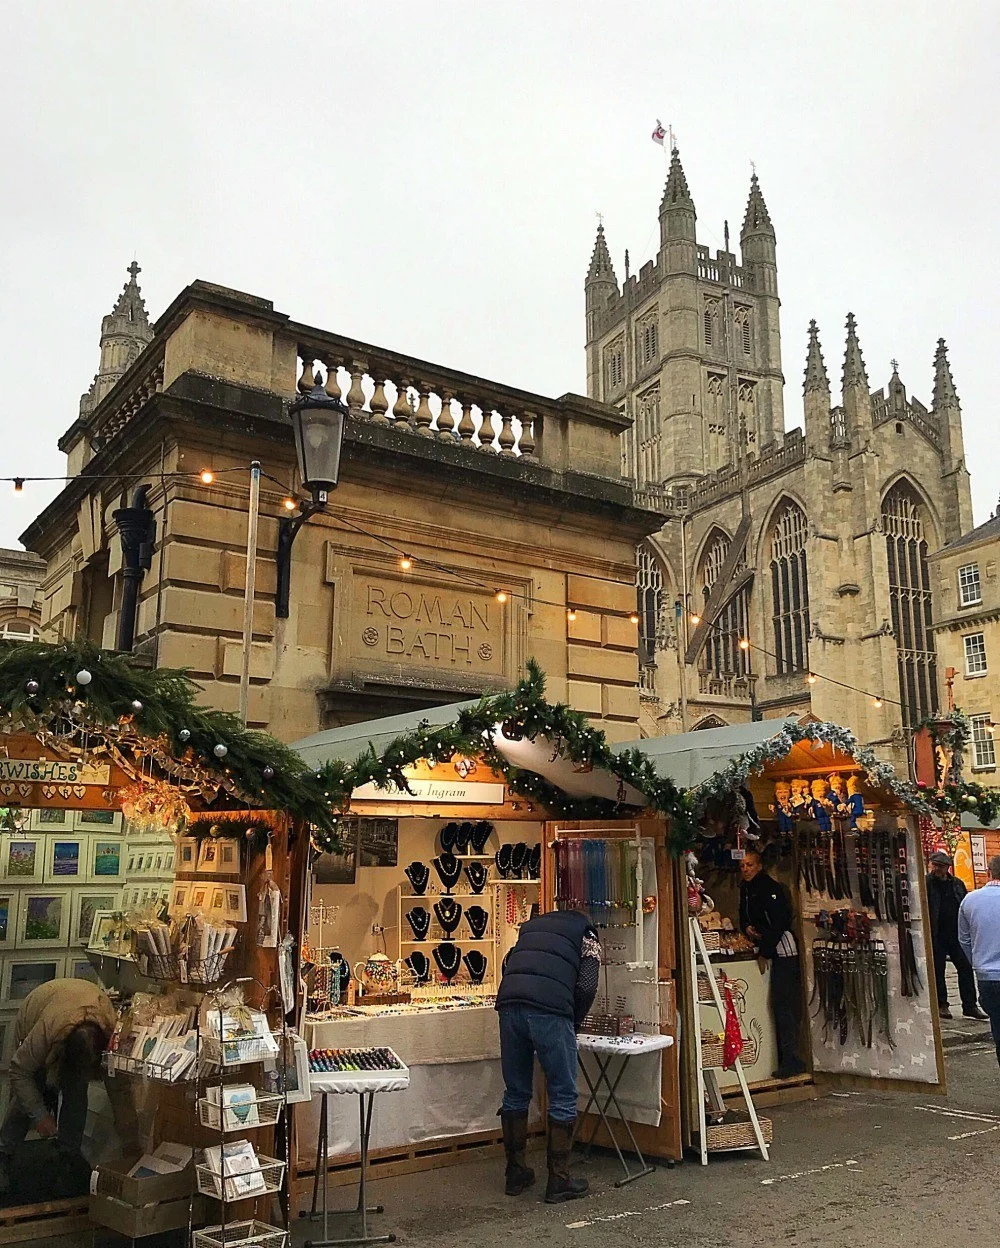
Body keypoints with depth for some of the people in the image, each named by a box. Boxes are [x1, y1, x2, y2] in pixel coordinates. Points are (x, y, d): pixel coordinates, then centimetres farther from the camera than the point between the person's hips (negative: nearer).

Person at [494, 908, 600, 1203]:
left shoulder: (532, 925, 33)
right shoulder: (587, 936, 20)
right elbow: (586, 987, 5)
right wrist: (574, 1023, 21)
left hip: (509, 1006, 5)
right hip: (550, 1010, -4)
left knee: (516, 1094, 17)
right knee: (563, 1097, 9)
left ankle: (515, 1174, 26)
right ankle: (558, 1181, 13)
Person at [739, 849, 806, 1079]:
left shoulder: (770, 888, -13)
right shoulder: (745, 890, 13)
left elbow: (778, 922, -19)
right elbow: (744, 917, 24)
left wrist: (765, 952, -15)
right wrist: (747, 928, 0)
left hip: (784, 950, -8)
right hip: (768, 950, 8)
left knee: (782, 1002, -12)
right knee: (781, 1002, 8)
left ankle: (791, 1058, -10)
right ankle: (787, 1059, 11)